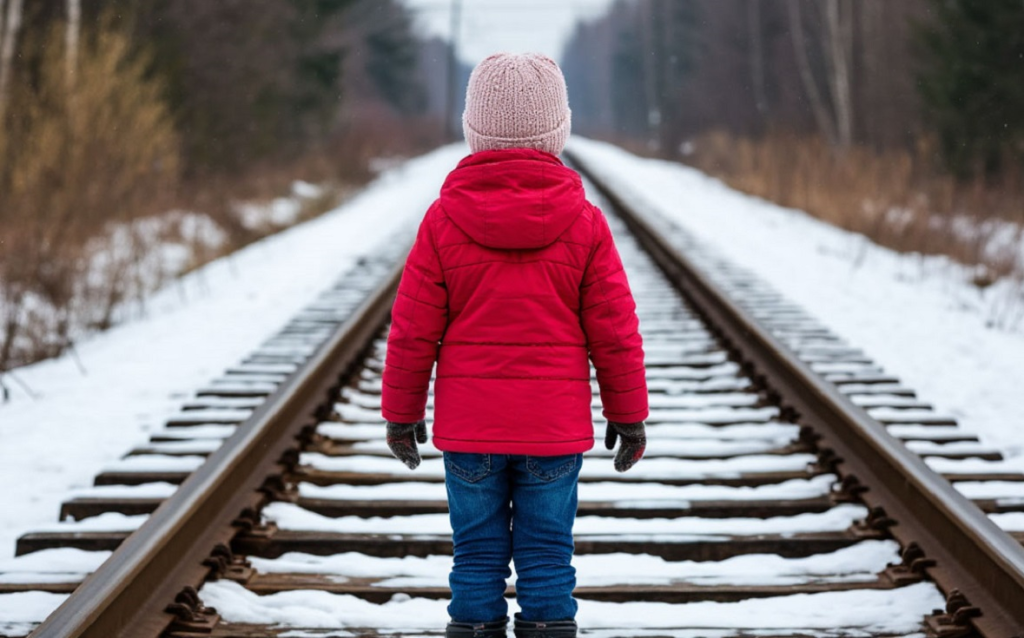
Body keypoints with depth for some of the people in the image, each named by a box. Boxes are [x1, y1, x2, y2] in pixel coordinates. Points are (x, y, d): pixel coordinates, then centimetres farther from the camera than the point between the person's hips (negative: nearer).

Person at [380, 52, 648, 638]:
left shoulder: (443, 221, -4)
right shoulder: (584, 223, -4)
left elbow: (413, 331, -1)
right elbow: (615, 332, -1)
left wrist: (402, 413, 10)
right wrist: (628, 414, 10)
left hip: (468, 429, 0)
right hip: (556, 430, 0)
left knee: (478, 559, 8)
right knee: (548, 560, 5)